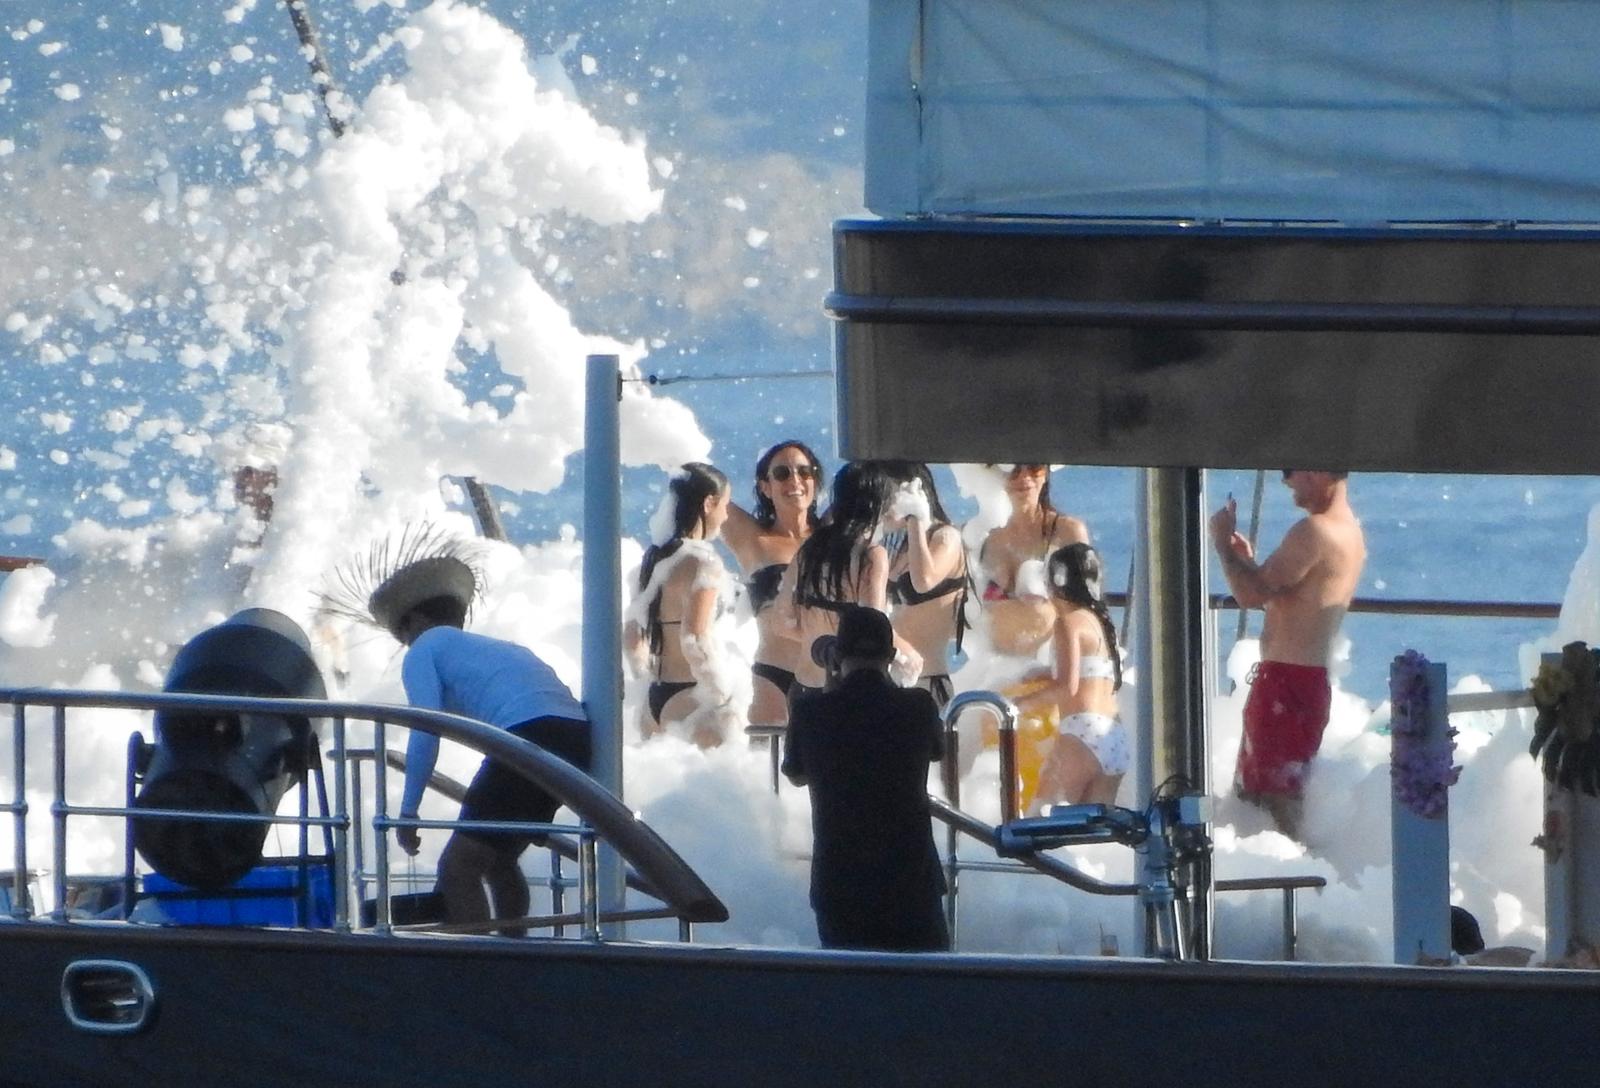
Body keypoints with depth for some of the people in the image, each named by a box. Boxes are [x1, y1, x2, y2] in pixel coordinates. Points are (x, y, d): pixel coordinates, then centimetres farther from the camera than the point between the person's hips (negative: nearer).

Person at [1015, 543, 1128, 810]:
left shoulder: (1070, 621, -2)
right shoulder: (1102, 623, 22)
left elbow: (1068, 686, -12)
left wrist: (1022, 704, -4)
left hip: (1082, 732, -8)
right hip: (1117, 739, 8)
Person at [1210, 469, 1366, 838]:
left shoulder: (1313, 532, -18)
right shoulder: (1350, 532, 15)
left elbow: (1251, 594, -20)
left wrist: (1223, 542, -6)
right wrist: (1248, 561, 17)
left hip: (1285, 679, -11)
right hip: (1311, 676, 11)